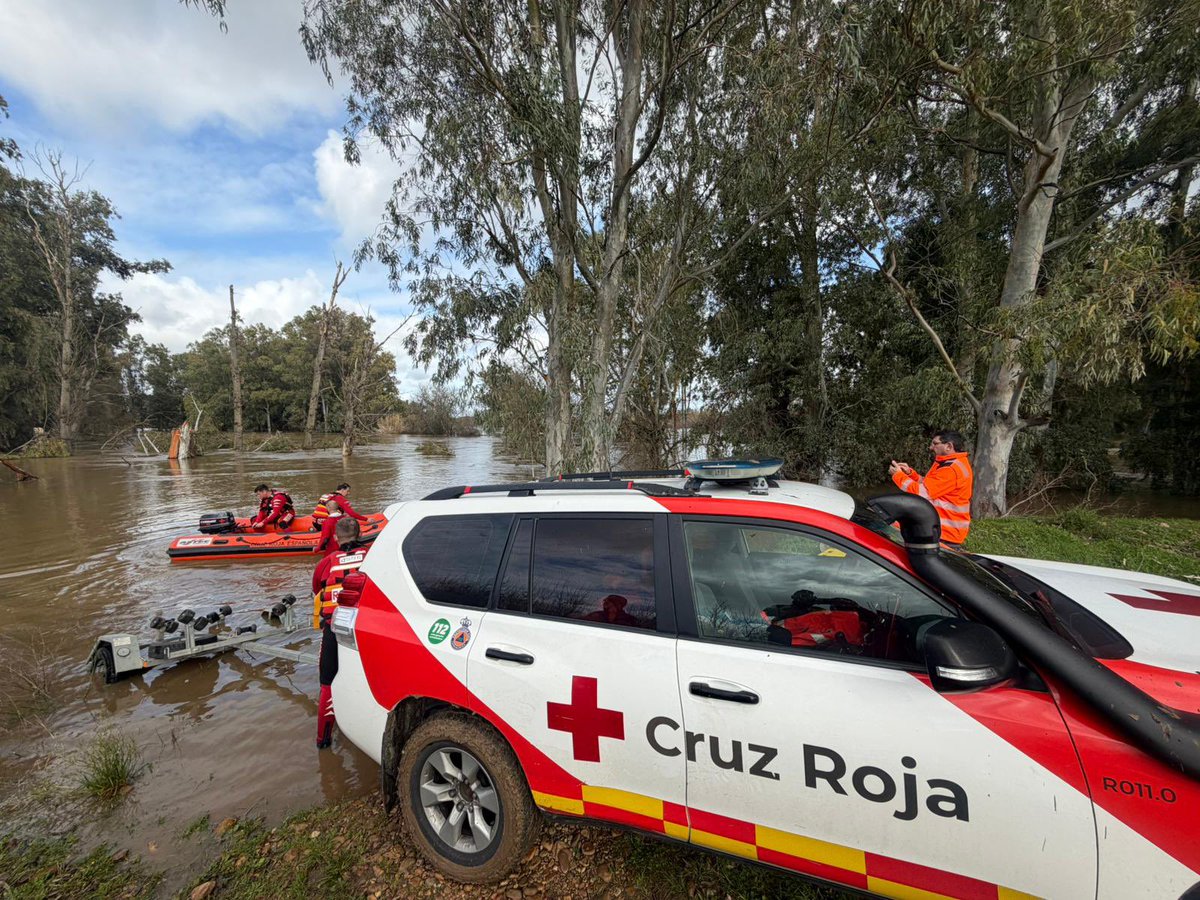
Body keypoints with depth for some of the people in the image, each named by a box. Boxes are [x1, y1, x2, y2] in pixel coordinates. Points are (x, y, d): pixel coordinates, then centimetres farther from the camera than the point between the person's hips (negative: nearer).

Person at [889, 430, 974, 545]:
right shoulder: (953, 464, 15)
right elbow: (927, 485, 21)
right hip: (940, 524, 10)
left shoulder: (952, 469, -20)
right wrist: (910, 473, 5)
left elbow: (921, 493, -21)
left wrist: (898, 474, -9)